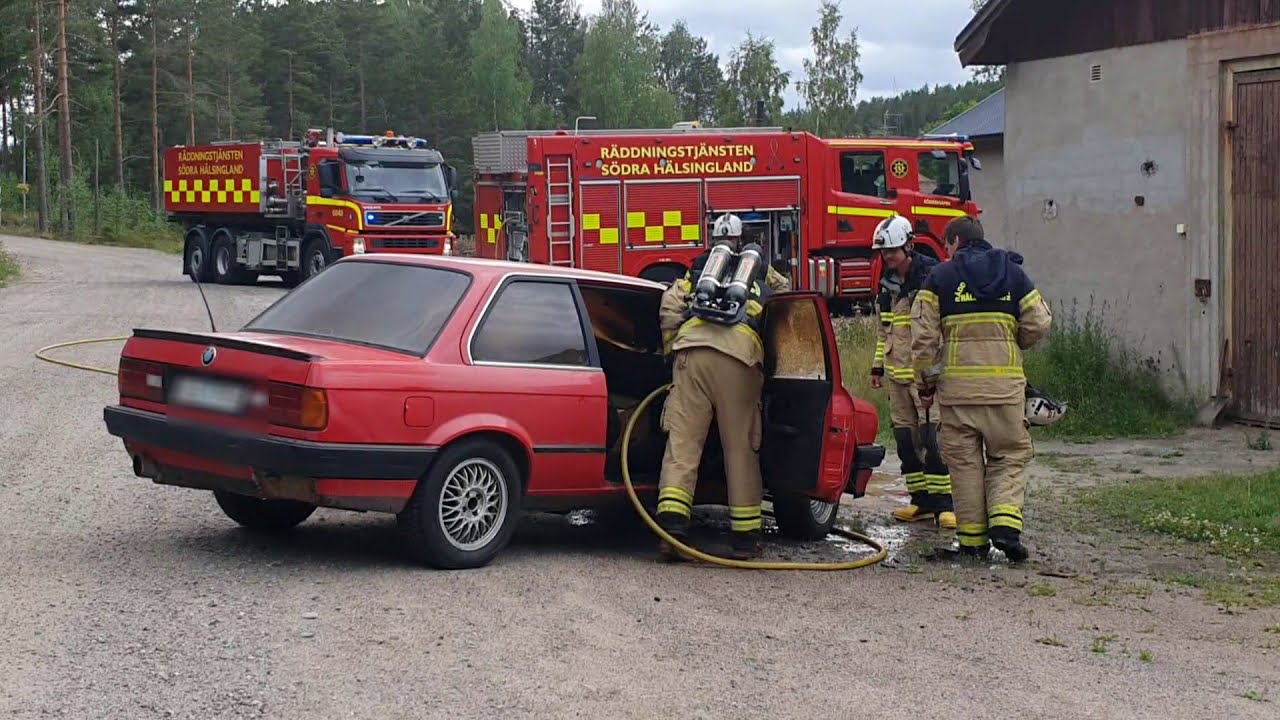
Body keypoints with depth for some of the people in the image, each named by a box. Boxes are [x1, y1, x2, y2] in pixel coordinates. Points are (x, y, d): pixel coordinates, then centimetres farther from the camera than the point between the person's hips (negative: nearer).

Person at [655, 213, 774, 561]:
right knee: (741, 447, 6)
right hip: (741, 355, 0)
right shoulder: (762, 275, 32)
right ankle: (745, 536, 8)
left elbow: (669, 309, 15)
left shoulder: (698, 271, 29)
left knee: (682, 441, -1)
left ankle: (672, 522, -15)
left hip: (692, 350, 1)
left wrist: (673, 350, 25)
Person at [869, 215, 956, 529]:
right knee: (906, 437, 8)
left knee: (933, 436, -13)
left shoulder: (932, 276, -9)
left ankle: (944, 503, -11)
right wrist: (878, 365, 22)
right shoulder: (887, 282, 15)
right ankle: (922, 500, 14)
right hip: (897, 371, 8)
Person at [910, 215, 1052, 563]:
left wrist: (925, 382, 7)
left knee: (964, 462, 7)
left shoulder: (940, 277, 2)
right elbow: (1039, 324, 5)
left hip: (957, 386, -1)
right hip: (1005, 385, 1)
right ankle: (1005, 523, -11)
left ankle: (972, 538, 8)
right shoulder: (1013, 274, 8)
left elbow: (923, 336, -3)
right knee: (1009, 457, 9)